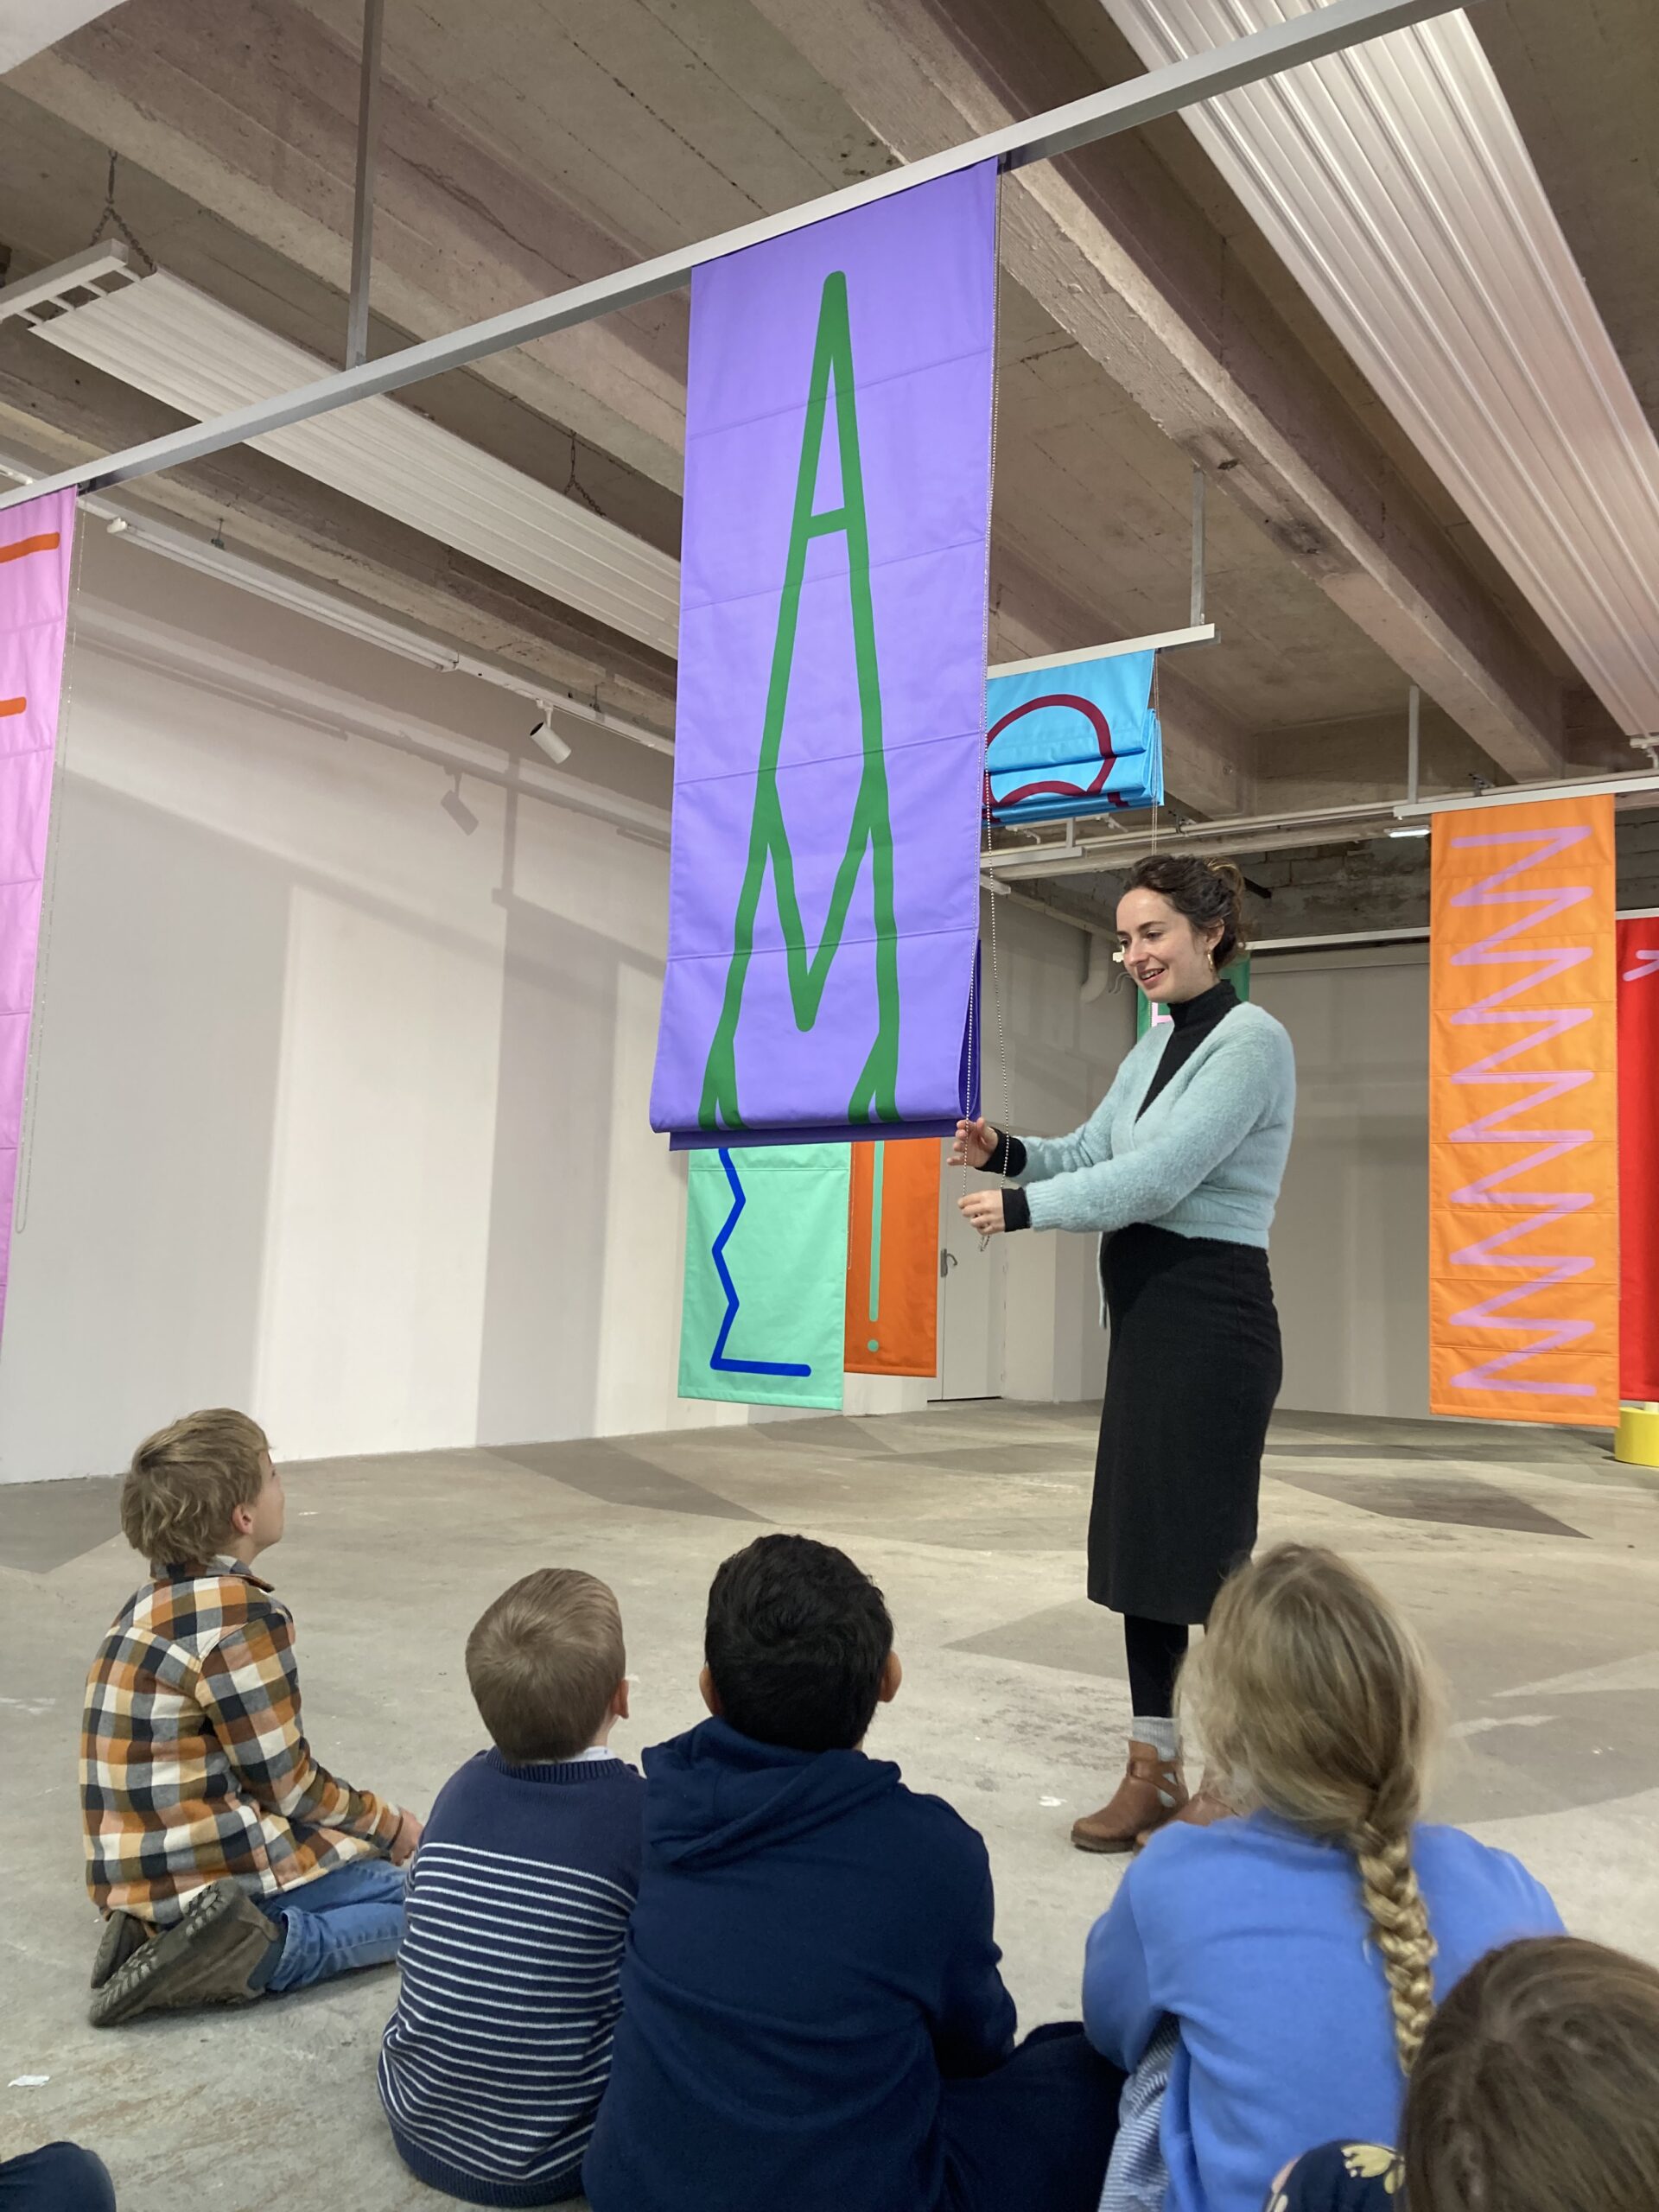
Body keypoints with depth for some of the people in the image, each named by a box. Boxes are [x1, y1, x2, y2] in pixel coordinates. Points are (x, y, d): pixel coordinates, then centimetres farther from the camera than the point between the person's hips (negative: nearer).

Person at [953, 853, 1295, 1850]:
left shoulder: (1251, 1040, -12)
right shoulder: (1157, 1043, 15)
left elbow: (1161, 1174, -21)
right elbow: (1090, 1153, 15)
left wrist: (1023, 1208, -17)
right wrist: (1008, 1151, -3)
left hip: (1211, 1318, -9)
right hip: (1144, 1315, 9)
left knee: (1207, 1544, 0)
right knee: (1135, 1536, 11)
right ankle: (1154, 1767, 23)